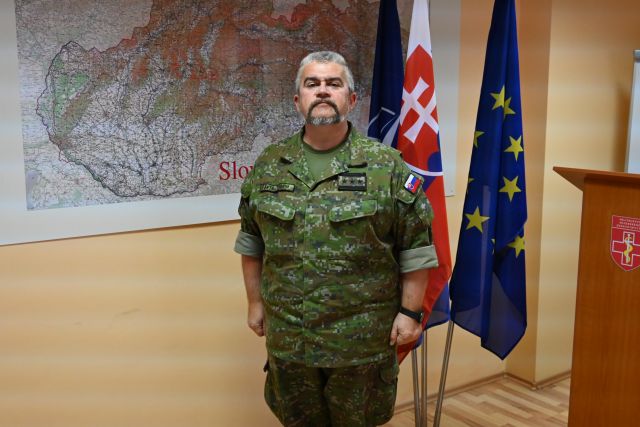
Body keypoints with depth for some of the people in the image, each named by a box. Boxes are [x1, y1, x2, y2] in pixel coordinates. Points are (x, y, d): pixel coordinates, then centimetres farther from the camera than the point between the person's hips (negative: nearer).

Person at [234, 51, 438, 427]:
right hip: (287, 337, 3)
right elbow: (252, 243, 11)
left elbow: (416, 249, -5)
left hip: (364, 340, -3)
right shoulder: (268, 166, 3)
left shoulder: (386, 166, -7)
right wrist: (256, 302, 9)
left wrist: (410, 312, -7)